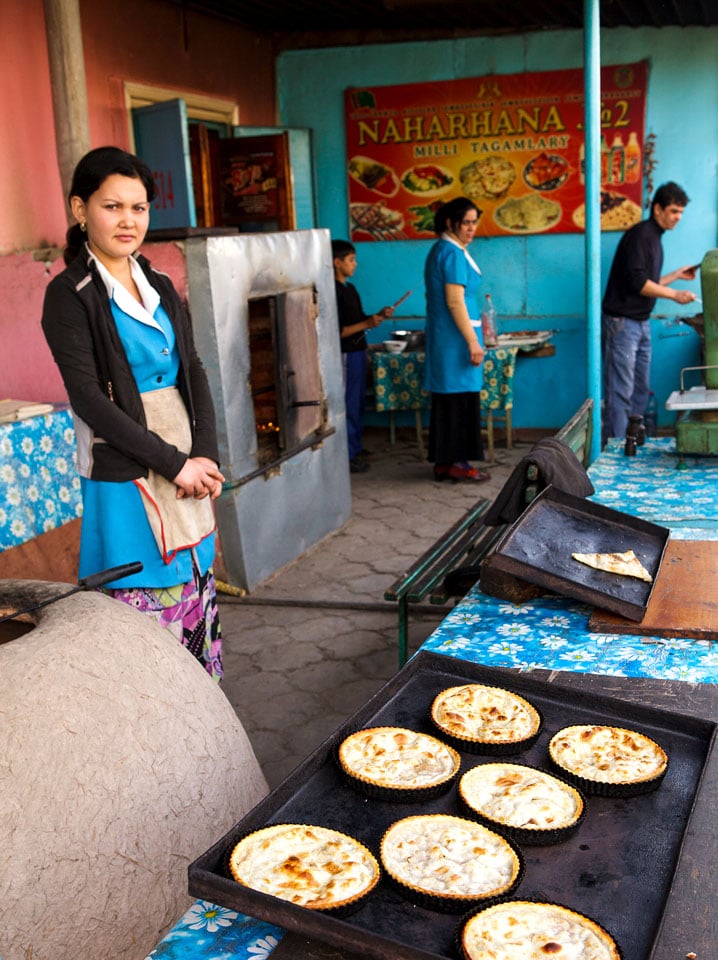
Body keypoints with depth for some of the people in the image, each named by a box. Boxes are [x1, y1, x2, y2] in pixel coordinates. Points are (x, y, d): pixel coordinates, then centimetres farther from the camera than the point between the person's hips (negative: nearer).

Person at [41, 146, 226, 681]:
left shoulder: (161, 288, 12)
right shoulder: (71, 295, -7)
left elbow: (194, 375, 9)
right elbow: (89, 399, -14)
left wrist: (205, 456, -6)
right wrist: (175, 463, -15)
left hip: (187, 473, 6)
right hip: (126, 482, -6)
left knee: (198, 604, 12)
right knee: (147, 613, -2)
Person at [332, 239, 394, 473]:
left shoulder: (350, 288, 12)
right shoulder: (334, 292, -16)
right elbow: (337, 331, -21)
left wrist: (378, 316, 3)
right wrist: (366, 324, -23)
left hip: (358, 351, 9)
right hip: (346, 354, -9)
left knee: (358, 401, 15)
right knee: (348, 404, -4)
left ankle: (355, 448, 26)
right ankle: (347, 456, 2)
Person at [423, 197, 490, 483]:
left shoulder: (440, 250, 15)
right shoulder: (453, 253, -15)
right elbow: (455, 302, -21)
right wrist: (473, 342, -20)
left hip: (441, 335, 10)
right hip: (456, 335, -10)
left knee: (446, 398, 11)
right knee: (462, 397, -3)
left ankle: (443, 461, 16)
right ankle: (458, 462, 3)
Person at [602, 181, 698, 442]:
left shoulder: (654, 238, 18)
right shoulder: (640, 234, -11)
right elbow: (637, 283, -20)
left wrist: (676, 275, 19)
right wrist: (674, 295, -16)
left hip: (641, 323, 10)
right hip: (622, 322, -10)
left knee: (641, 389, 10)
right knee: (620, 391, -9)